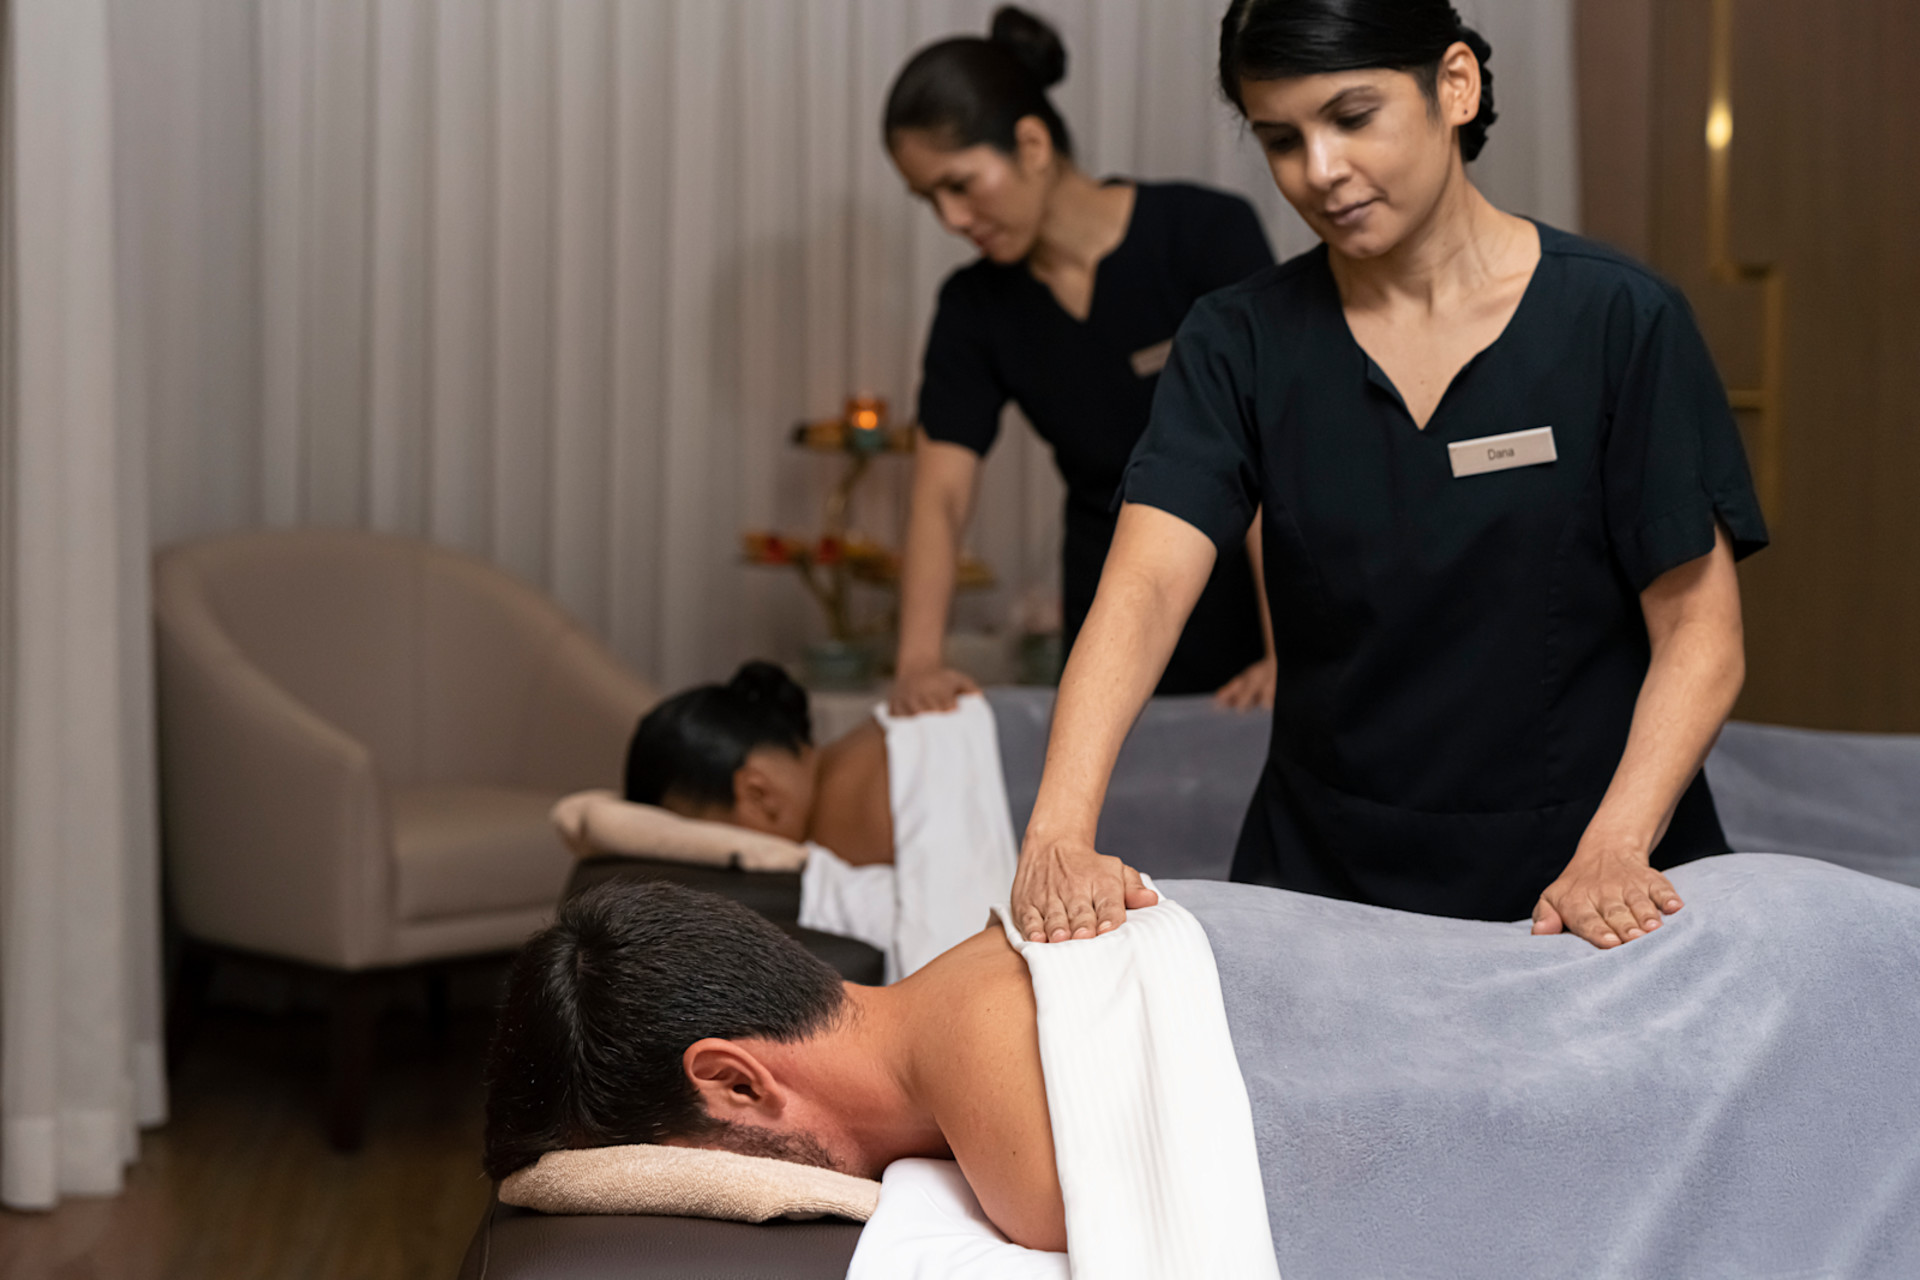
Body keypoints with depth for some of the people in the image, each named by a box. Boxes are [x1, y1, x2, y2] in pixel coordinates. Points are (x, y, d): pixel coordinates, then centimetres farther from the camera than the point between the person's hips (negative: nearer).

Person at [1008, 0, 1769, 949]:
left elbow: (1698, 634, -9)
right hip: (1324, 877, 2)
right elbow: (1144, 587, -16)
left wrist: (1613, 851, -24)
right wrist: (1061, 829, -32)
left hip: (1581, 896, -1)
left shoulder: (1620, 320, -9)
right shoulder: (1239, 343, -3)